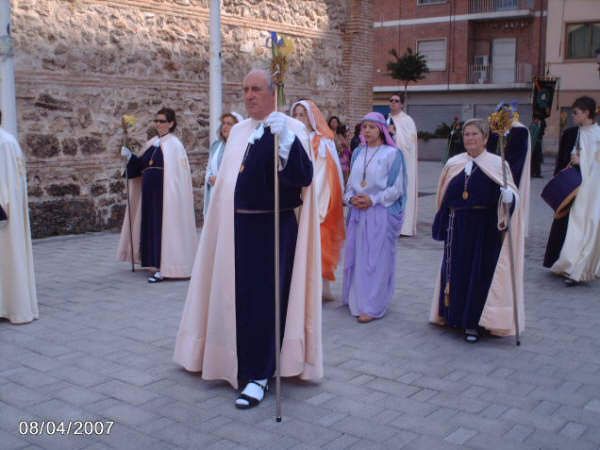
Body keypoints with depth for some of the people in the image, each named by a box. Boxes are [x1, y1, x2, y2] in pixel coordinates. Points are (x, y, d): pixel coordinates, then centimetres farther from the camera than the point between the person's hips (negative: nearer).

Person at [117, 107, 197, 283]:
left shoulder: (174, 145, -9)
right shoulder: (152, 143, 13)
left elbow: (176, 175, -14)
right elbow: (141, 165, 16)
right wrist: (129, 156, 0)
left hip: (164, 193, -7)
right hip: (149, 193, 8)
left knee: (163, 225, -6)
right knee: (151, 225, 11)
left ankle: (164, 268, -2)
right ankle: (156, 263, 21)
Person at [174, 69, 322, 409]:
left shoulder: (290, 129, -8)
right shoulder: (238, 131, 12)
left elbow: (304, 177, -22)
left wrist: (285, 138, -34)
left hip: (273, 228, -6)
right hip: (239, 227, 7)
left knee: (264, 298, -3)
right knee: (239, 294, 14)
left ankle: (259, 375, 6)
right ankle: (242, 359, 32)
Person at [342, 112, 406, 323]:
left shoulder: (392, 154, -5)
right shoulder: (358, 153, 11)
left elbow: (397, 188, -7)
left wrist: (373, 199, -14)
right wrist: (350, 197, -3)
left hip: (380, 213, -5)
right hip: (357, 212, 5)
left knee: (376, 258, -3)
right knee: (356, 256, 8)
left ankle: (372, 305, 1)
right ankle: (356, 299, 22)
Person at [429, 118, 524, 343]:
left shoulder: (497, 164, -2)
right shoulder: (453, 164, 7)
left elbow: (511, 194, -6)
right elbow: (445, 198, 11)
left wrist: (508, 196, -29)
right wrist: (442, 225, 10)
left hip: (485, 229, -3)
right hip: (458, 229, 3)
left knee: (480, 274, 1)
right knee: (456, 272, 9)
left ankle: (473, 323, 11)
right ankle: (456, 315, 24)